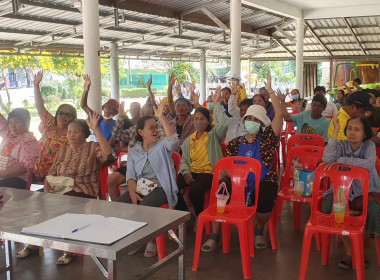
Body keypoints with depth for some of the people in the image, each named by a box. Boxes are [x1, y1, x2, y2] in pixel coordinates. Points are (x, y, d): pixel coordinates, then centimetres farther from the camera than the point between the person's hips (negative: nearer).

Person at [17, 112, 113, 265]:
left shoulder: (93, 148, 2)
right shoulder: (62, 151, 20)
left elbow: (107, 153, -21)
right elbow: (50, 174, 17)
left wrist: (96, 129, -23)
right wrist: (47, 185, -6)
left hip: (83, 191, -5)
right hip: (59, 188, 5)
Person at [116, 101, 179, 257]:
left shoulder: (162, 145, 8)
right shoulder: (133, 152, 17)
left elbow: (174, 140, -18)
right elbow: (131, 175, 5)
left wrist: (161, 117, -20)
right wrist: (133, 193, -15)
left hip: (160, 188, -4)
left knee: (144, 207, -34)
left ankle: (152, 240, -7)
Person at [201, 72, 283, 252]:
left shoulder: (267, 138, 5)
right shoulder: (236, 141, 14)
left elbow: (279, 114, -7)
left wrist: (270, 91, -12)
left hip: (263, 181, -2)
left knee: (265, 200, -33)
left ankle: (259, 230, 2)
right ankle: (214, 236, -13)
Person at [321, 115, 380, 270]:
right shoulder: (341, 145, -4)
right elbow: (327, 158, -25)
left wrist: (341, 160, -29)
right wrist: (336, 131, -23)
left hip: (367, 191, -1)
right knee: (328, 206, -27)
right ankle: (349, 250, -9)